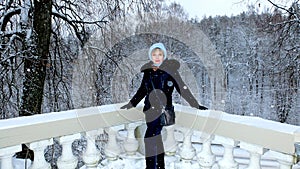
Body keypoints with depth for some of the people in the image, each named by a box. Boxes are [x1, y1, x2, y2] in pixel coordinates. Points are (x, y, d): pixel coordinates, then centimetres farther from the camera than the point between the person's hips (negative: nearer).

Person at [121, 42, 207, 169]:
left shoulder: (170, 70, -4)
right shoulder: (148, 71, 8)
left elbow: (182, 88, -1)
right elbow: (142, 90, 19)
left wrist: (195, 105, -3)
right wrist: (130, 104, 26)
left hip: (164, 109, -4)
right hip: (150, 110, 4)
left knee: (150, 136, -12)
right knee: (156, 140, 9)